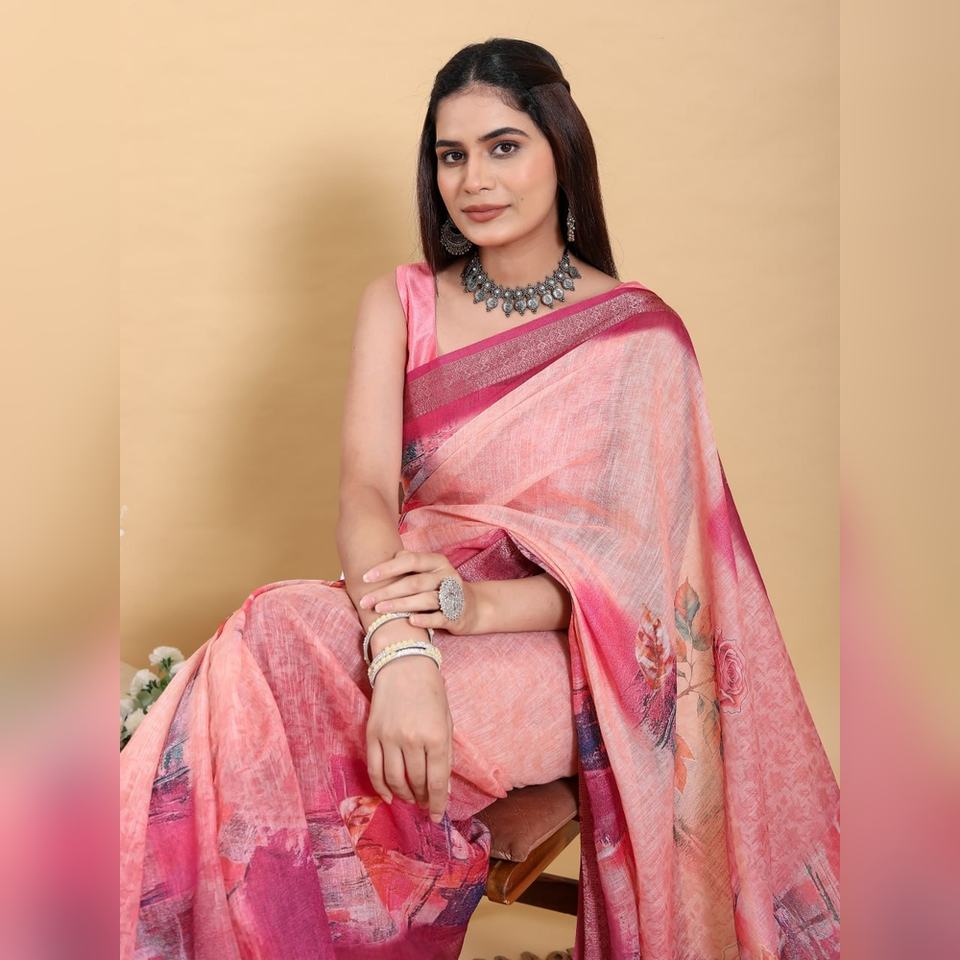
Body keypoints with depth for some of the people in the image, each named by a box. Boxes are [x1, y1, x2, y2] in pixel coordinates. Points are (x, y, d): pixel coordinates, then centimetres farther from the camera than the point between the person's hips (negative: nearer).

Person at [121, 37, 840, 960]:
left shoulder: (639, 336, -2)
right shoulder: (401, 303, 6)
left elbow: (635, 562, -6)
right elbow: (364, 487, -9)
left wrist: (481, 604, -25)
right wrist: (400, 647, -30)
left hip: (548, 645, -3)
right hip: (407, 604, 3)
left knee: (271, 650, -30)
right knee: (264, 649, -31)